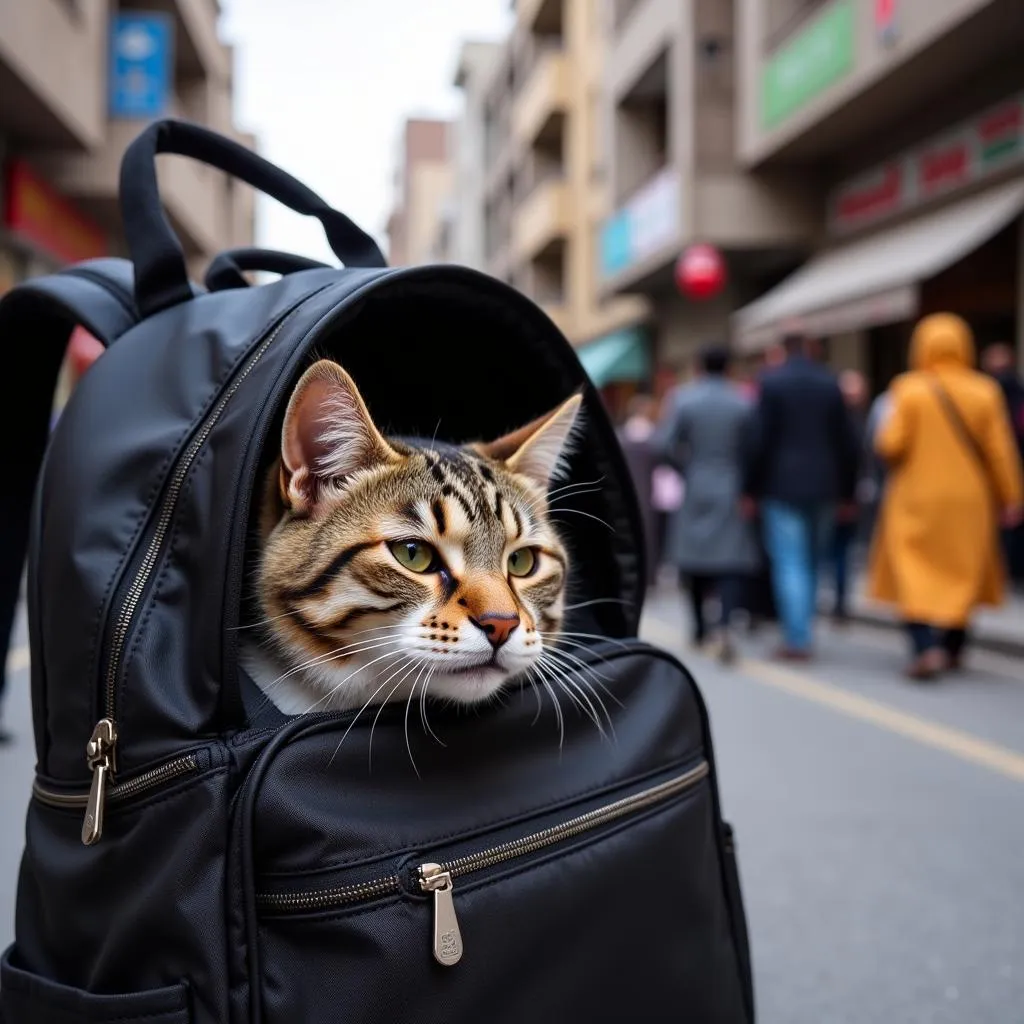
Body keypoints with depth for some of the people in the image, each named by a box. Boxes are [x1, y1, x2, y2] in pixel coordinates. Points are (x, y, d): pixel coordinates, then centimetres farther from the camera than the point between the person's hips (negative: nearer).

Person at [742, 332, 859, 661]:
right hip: (823, 488, 4)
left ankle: (797, 638, -9)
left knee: (789, 564, -4)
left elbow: (759, 439, -9)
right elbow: (846, 442, 7)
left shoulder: (772, 381, -5)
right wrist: (847, 492, 14)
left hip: (782, 487, -4)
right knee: (810, 563, 13)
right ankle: (801, 631, 18)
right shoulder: (830, 383, 6)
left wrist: (751, 489, -2)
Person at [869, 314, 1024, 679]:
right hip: (969, 501, 3)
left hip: (917, 501, -2)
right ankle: (953, 648, 22)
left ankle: (925, 646, -17)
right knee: (962, 573, 15)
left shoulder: (908, 389, -9)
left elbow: (890, 445, -12)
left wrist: (884, 428, 10)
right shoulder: (985, 392, -3)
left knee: (915, 576, 1)